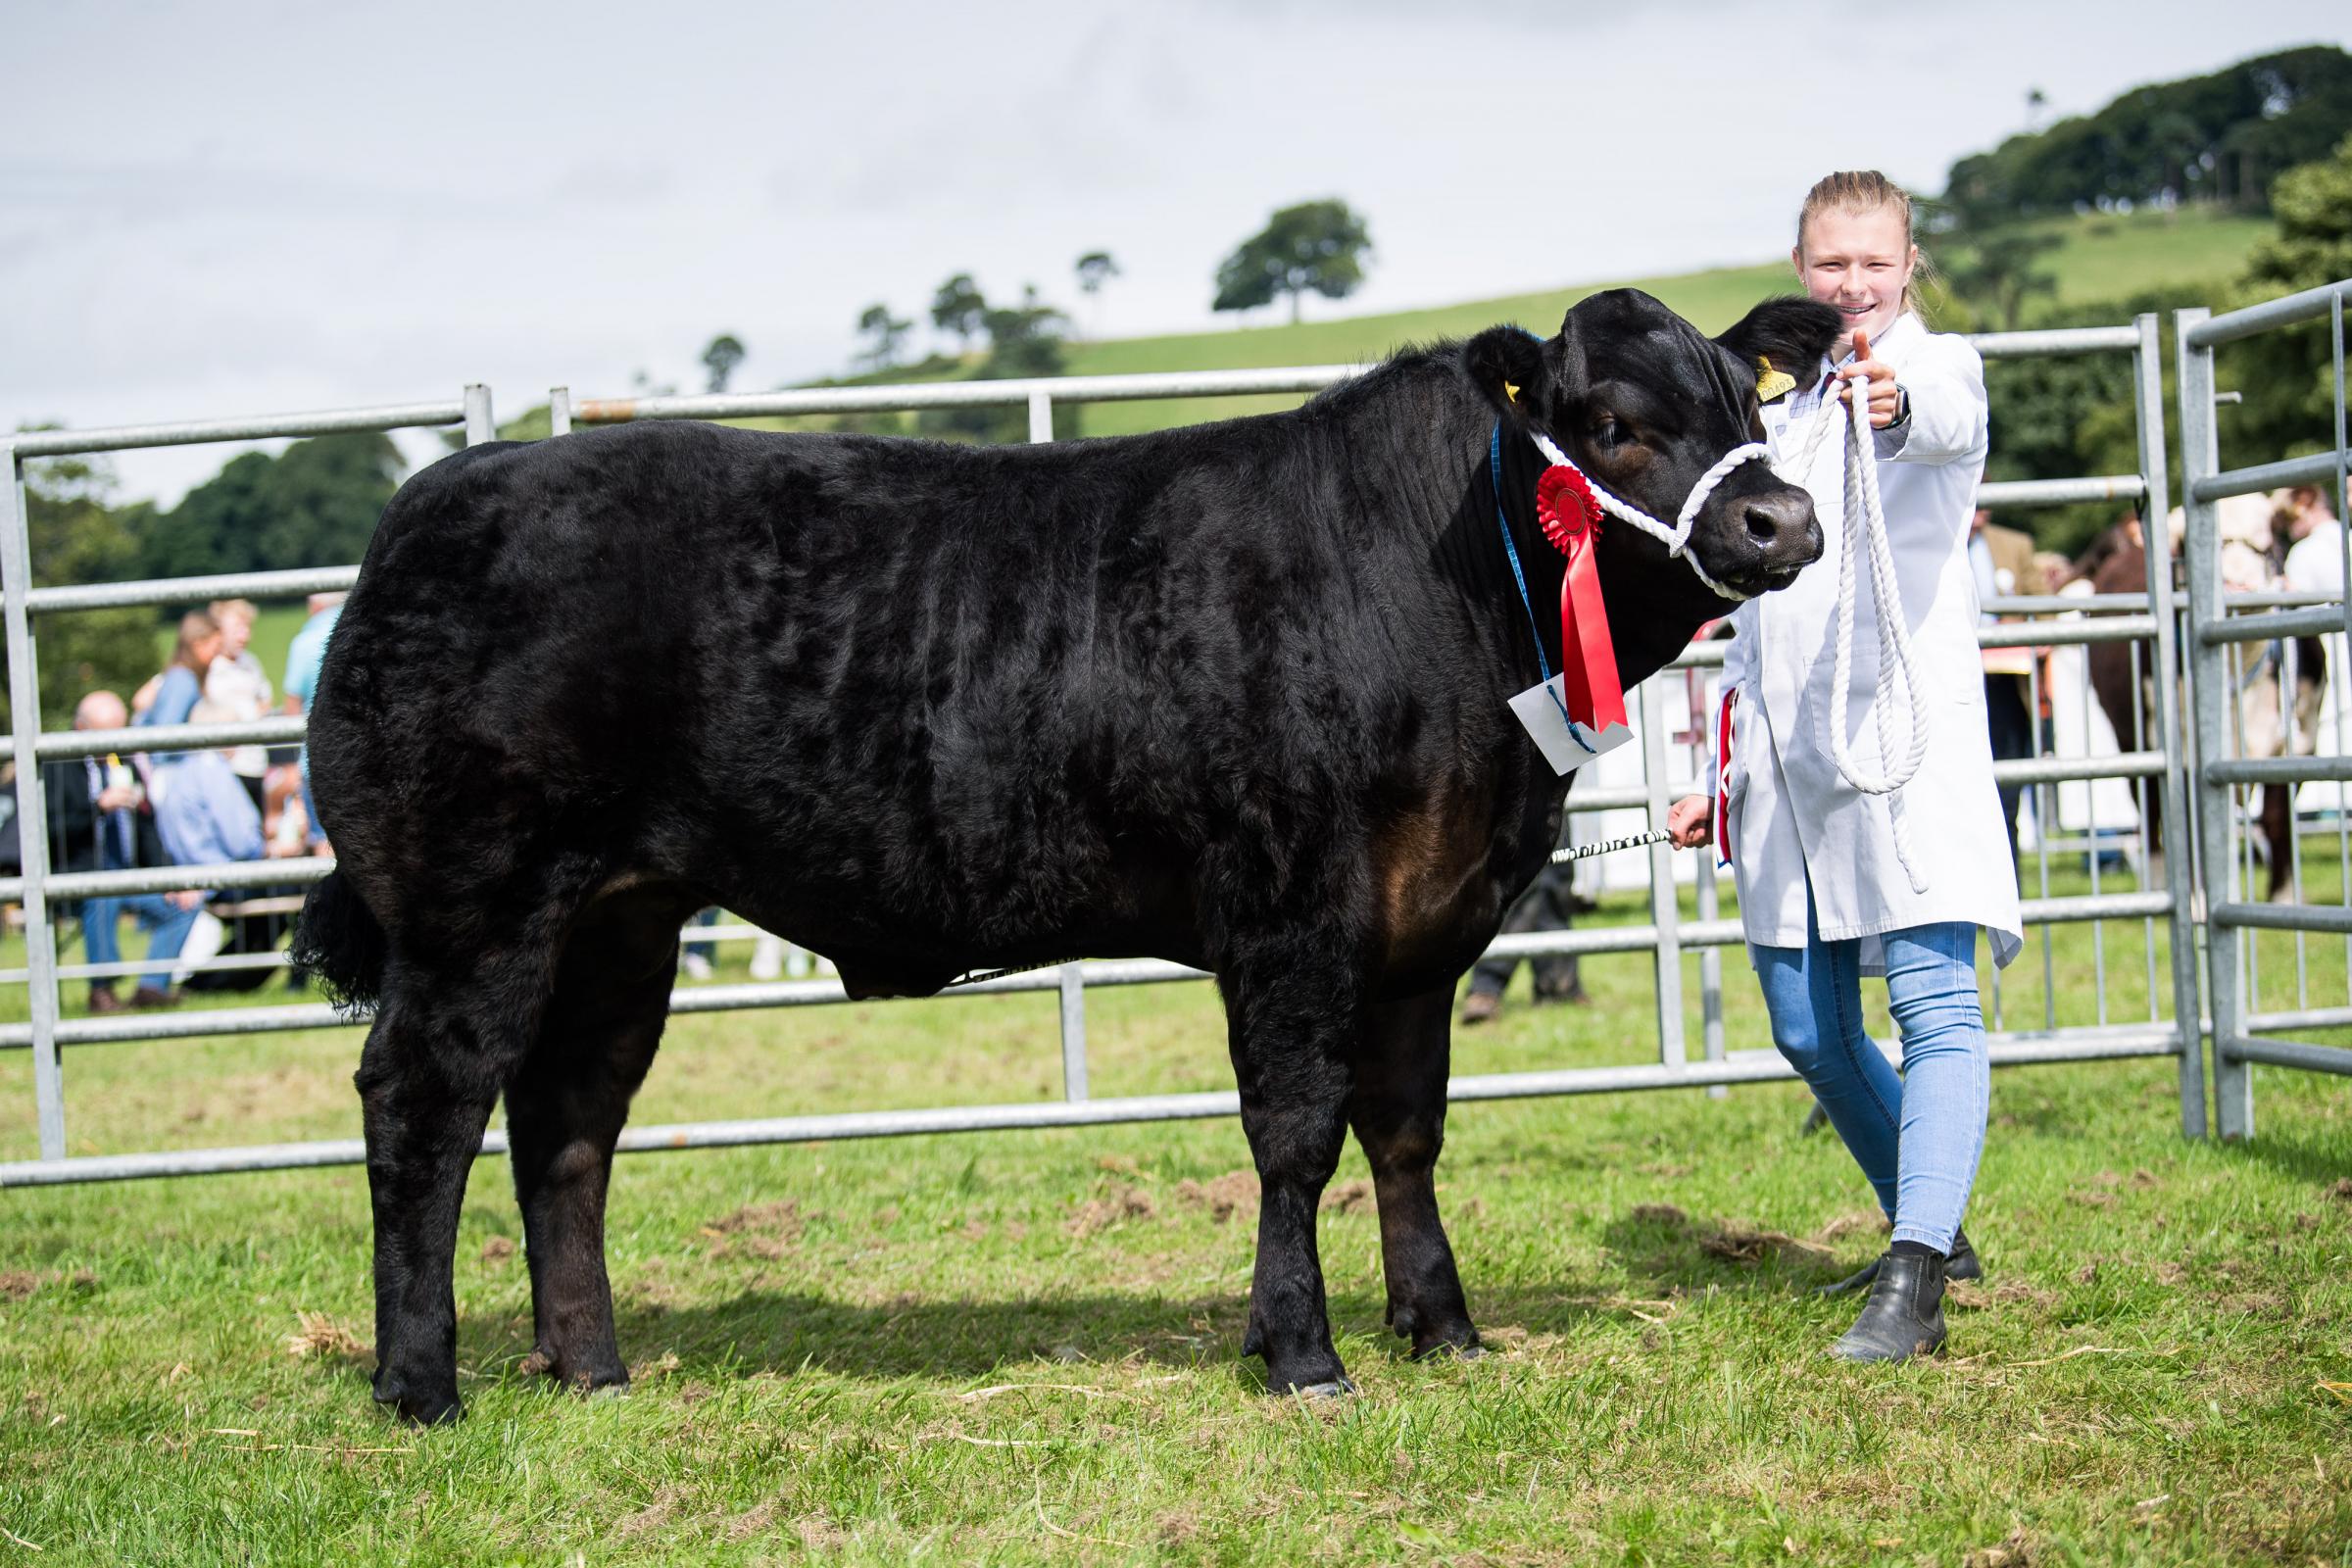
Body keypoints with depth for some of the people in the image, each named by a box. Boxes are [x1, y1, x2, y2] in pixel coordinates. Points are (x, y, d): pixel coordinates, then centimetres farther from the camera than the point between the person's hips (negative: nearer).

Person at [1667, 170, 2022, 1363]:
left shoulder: (1937, 365, 1)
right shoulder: (1780, 410, 22)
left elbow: (1947, 417, -26)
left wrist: (1895, 405, -50)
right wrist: (1725, 770, 22)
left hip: (1907, 727, -7)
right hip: (1786, 756, 7)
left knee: (1934, 1001, -16)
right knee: (1809, 1031, 8)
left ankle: (1912, 1290, -23)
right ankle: (1933, 1228, 26)